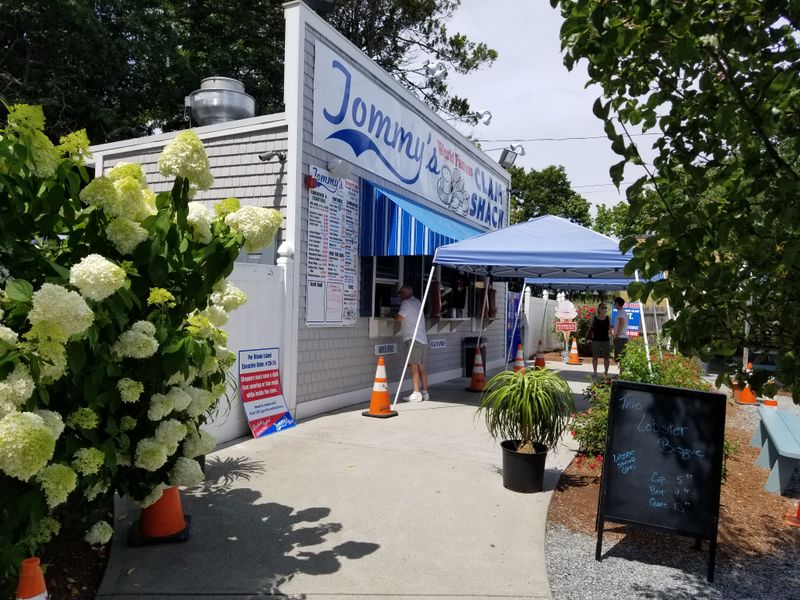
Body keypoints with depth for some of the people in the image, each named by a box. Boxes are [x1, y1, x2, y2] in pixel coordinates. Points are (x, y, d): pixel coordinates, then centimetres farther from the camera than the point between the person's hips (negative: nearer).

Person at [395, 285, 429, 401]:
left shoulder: (406, 303, -6)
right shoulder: (418, 302, 19)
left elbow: (399, 317, -16)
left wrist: (394, 315, 4)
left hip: (413, 339, -8)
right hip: (423, 339, 8)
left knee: (414, 366, -8)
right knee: (421, 367, 9)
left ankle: (416, 393, -10)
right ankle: (425, 392, 10)